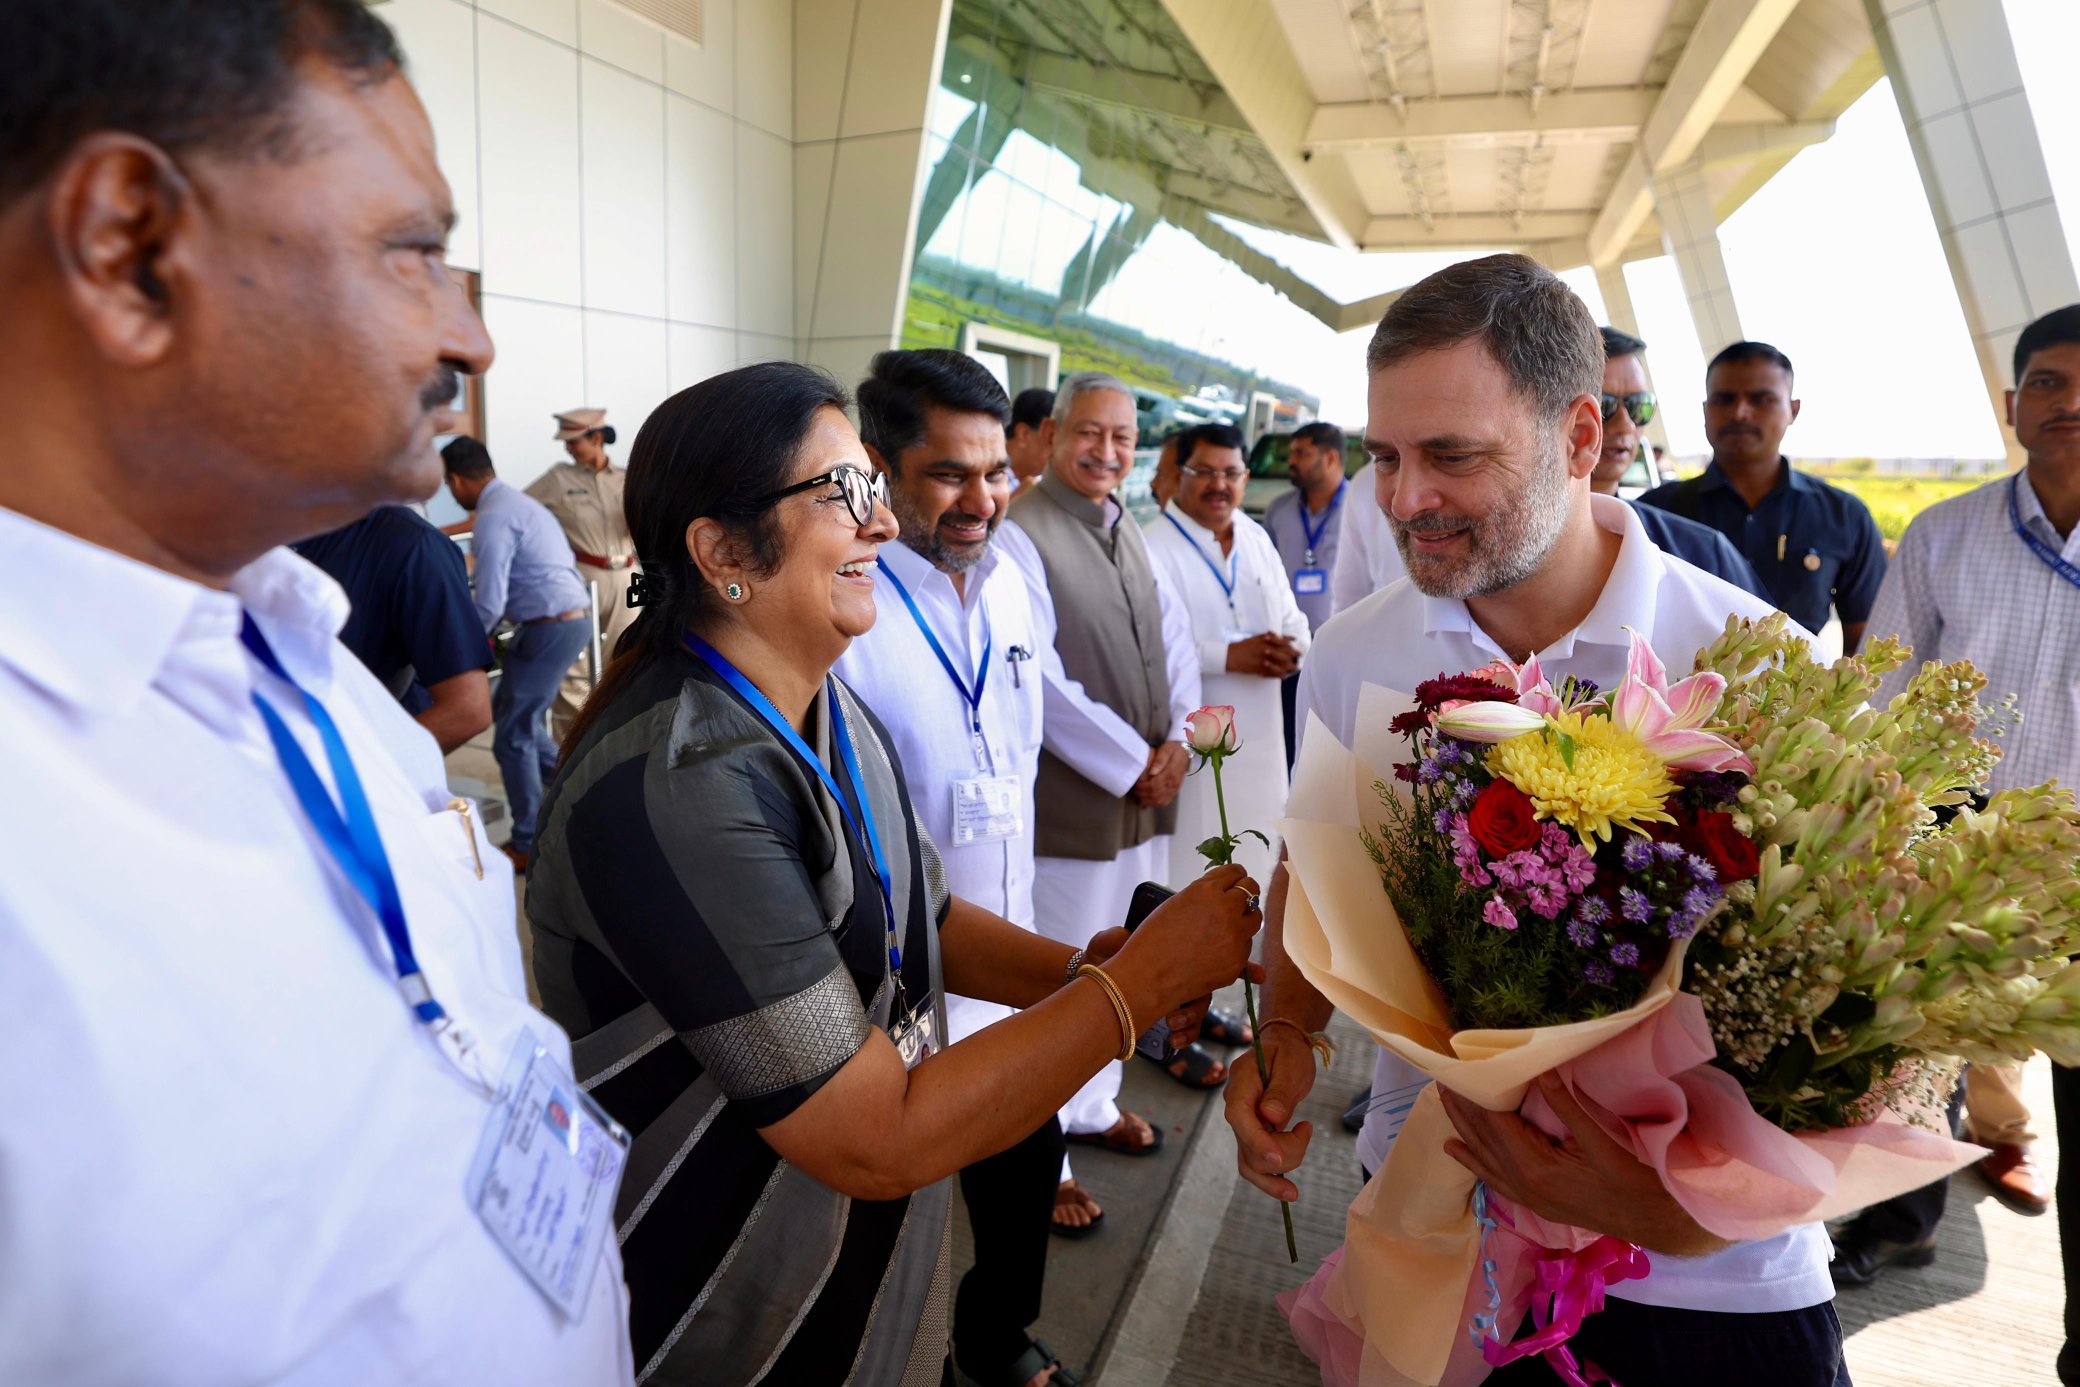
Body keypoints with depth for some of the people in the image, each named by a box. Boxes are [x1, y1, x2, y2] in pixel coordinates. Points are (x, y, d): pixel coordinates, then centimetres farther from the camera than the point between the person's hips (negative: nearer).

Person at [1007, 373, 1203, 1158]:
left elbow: (1175, 643, 15)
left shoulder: (1128, 533, 14)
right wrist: (1127, 766, -12)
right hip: (1069, 804, -8)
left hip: (1149, 793, 8)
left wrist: (1177, 745, -1)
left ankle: (1093, 1106, 39)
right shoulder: (1022, 535, -15)